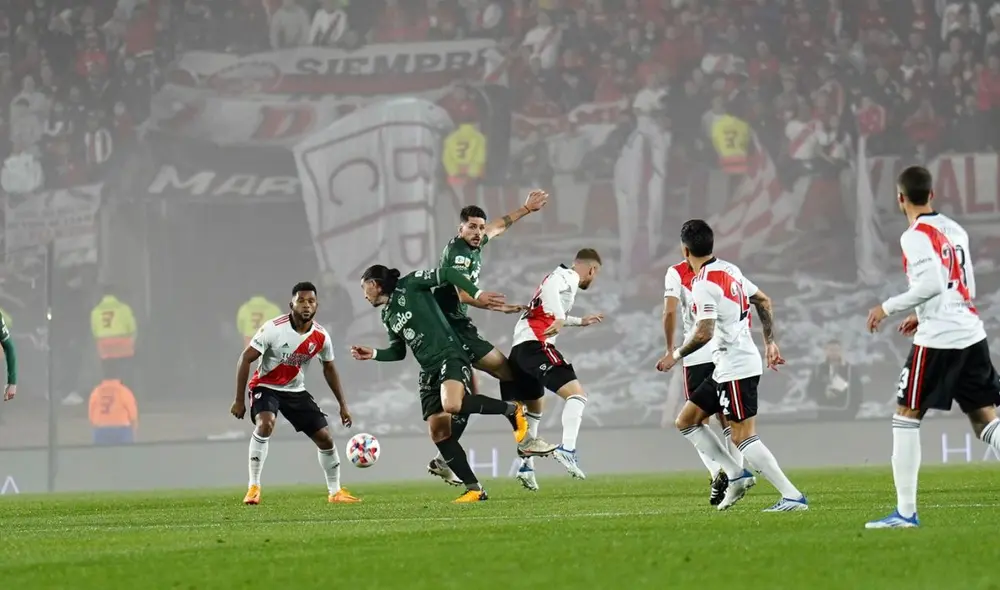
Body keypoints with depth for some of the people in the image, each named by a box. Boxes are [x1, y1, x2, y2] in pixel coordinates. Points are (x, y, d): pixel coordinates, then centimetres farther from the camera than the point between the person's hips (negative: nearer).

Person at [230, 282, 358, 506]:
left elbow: (329, 369, 10)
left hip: (295, 391, 5)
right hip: (265, 386, -5)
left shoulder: (321, 337, -8)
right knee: (265, 424, -34)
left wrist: (343, 405, 11)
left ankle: (335, 492, 22)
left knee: (325, 437, 1)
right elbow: (245, 359, -18)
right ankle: (253, 487, -26)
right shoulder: (274, 328, -23)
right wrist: (239, 401, -18)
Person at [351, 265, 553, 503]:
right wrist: (374, 354, 12)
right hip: (429, 371, 8)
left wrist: (477, 293, -17)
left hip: (450, 356, -8)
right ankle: (474, 489, -2)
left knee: (452, 405, -36)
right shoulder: (387, 316, 20)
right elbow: (398, 351, 27)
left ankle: (513, 410, -14)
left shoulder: (408, 286, -2)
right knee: (438, 433, -5)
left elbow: (447, 274, -8)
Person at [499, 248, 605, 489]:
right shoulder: (568, 277, -1)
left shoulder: (561, 276, 27)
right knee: (576, 394, -17)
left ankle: (526, 464, 30)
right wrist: (560, 318, -34)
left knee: (534, 408, 27)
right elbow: (550, 287, -24)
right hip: (535, 345, -10)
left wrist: (580, 321, 50)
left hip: (519, 348, 10)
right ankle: (567, 449, -33)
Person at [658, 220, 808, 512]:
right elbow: (764, 301, 18)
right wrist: (770, 343, 22)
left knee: (743, 437, -10)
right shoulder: (729, 270, 11)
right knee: (686, 421, 14)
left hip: (735, 367, -10)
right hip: (726, 369, 10)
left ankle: (793, 496, -13)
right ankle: (736, 475, 11)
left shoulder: (704, 284, -17)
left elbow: (704, 333, -23)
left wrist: (676, 355, -8)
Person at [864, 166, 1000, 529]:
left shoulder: (916, 236, -9)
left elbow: (932, 284, -20)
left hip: (938, 338, -7)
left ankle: (906, 511, 0)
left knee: (906, 417, 2)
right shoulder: (955, 231, 16)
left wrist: (888, 307, -10)